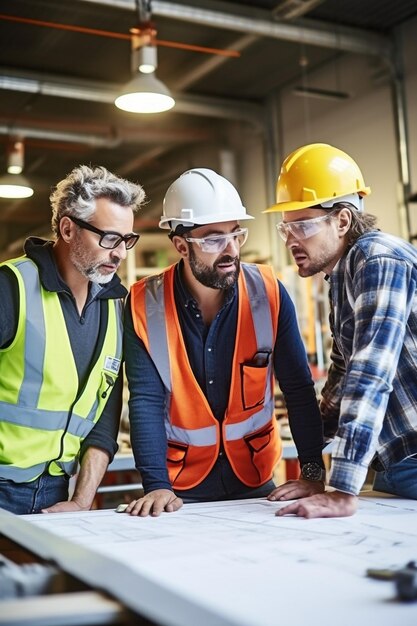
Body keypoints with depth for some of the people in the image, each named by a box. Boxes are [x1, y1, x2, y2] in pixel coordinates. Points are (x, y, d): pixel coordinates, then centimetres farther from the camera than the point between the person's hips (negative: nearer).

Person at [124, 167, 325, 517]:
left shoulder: (268, 292, -11)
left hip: (254, 475, 1)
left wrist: (313, 471, -15)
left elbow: (299, 388, -9)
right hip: (180, 480, -1)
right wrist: (157, 486, -23)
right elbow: (146, 401, -14)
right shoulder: (145, 304, -13)